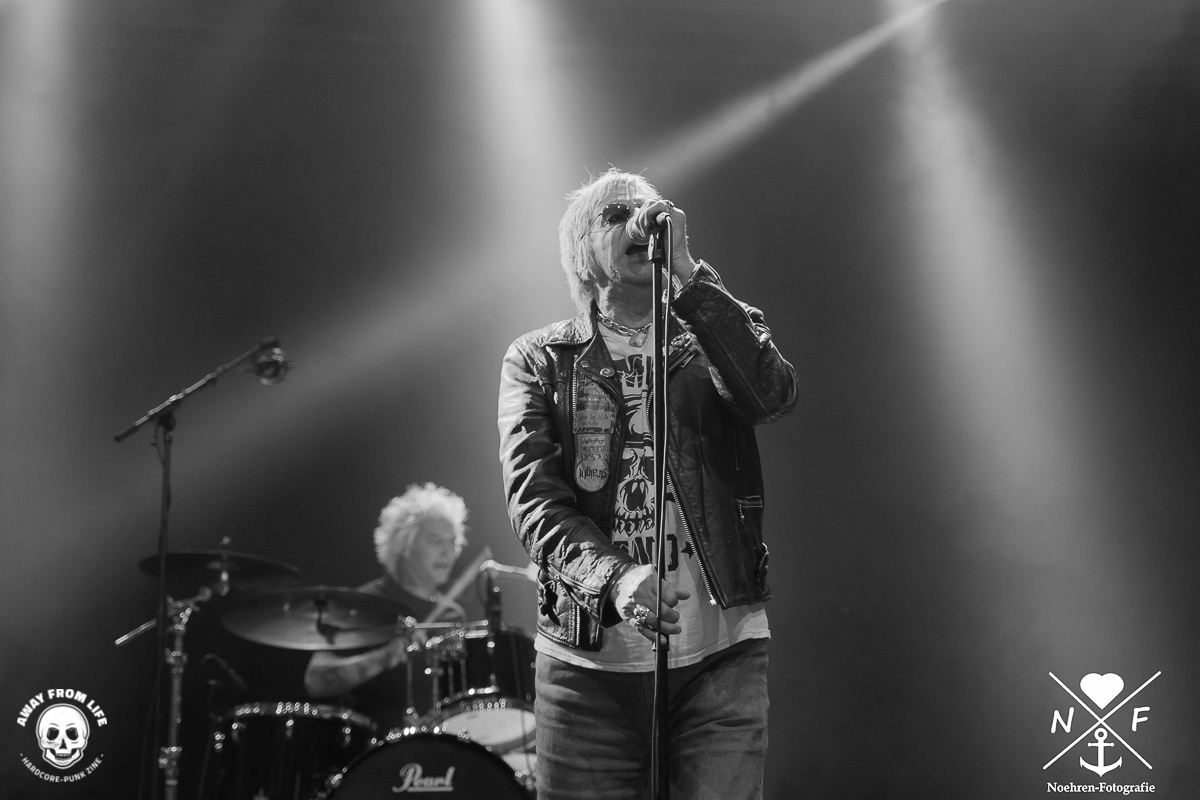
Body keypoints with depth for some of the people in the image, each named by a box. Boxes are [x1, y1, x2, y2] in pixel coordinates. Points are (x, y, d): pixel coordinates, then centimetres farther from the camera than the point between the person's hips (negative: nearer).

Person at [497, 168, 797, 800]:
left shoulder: (714, 340, 11)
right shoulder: (538, 360, 9)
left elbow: (772, 394, -12)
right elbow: (532, 492, -5)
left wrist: (685, 272, -14)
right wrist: (612, 578, -22)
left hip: (720, 653, 0)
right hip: (588, 658, 0)